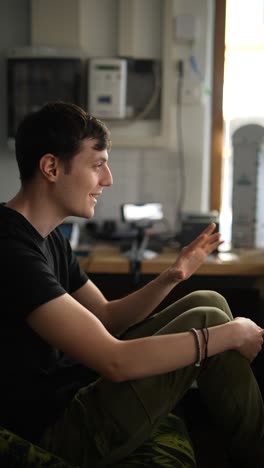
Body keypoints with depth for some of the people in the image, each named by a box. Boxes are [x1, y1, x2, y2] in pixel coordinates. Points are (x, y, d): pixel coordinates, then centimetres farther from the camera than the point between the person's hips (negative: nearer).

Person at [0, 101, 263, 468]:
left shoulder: (48, 236, 6)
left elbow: (104, 318, 12)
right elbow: (117, 362, -28)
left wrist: (171, 278, -4)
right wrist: (230, 334, -18)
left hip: (76, 387, 10)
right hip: (58, 432, -9)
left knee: (208, 301, 6)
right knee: (208, 320, -12)